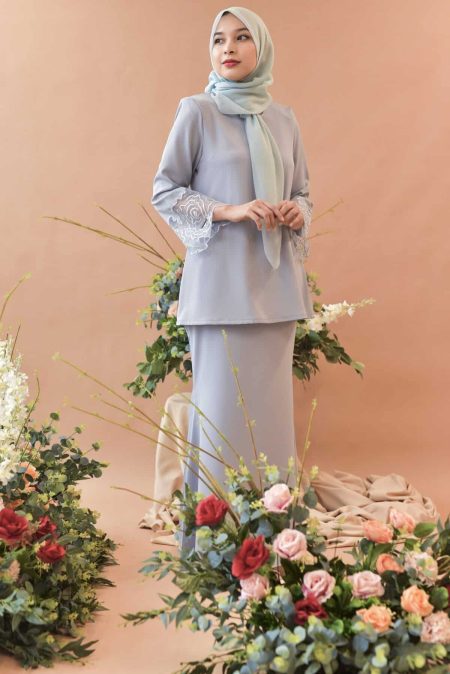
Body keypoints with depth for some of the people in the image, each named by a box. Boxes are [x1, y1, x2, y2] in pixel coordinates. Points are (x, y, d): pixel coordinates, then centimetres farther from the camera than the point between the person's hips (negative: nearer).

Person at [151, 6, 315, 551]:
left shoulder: (284, 120, 13)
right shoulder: (197, 112, 0)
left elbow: (302, 192, 20)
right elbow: (164, 191, -1)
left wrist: (298, 213, -3)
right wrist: (229, 211, -14)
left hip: (275, 280, 5)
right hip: (220, 280, -4)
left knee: (271, 399, 7)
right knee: (221, 400, -4)